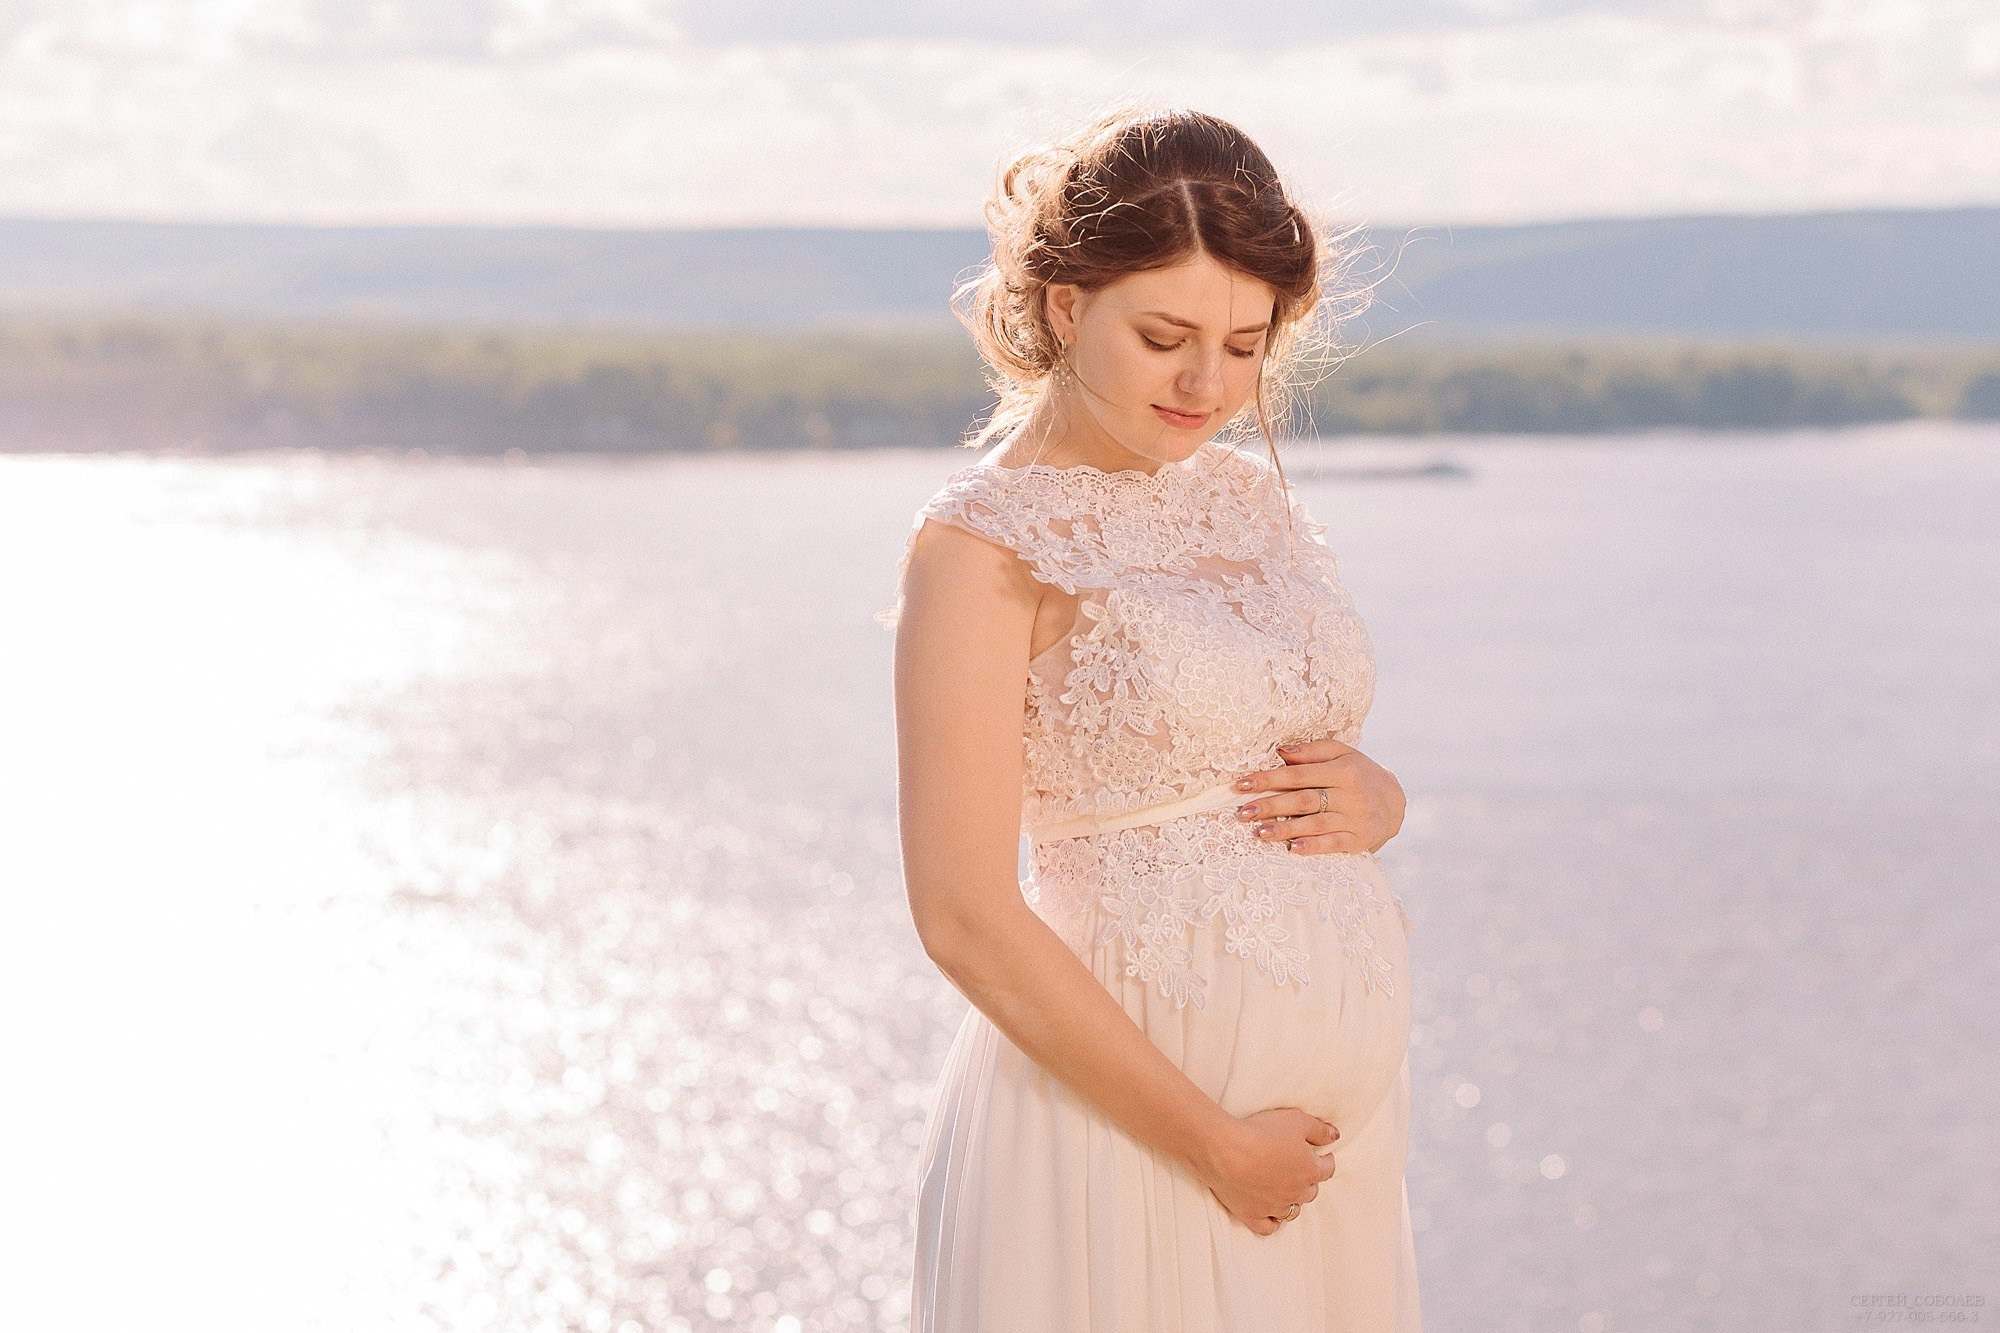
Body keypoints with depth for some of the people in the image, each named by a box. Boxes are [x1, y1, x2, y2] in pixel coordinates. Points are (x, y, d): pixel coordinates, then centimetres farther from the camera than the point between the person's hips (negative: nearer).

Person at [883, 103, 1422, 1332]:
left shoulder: (1256, 501, 9)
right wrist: (1211, 1139, -15)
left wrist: (1373, 797, -3)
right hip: (1125, 1115, -6)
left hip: (1336, 1106, 6)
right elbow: (966, 917, -16)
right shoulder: (986, 543, -10)